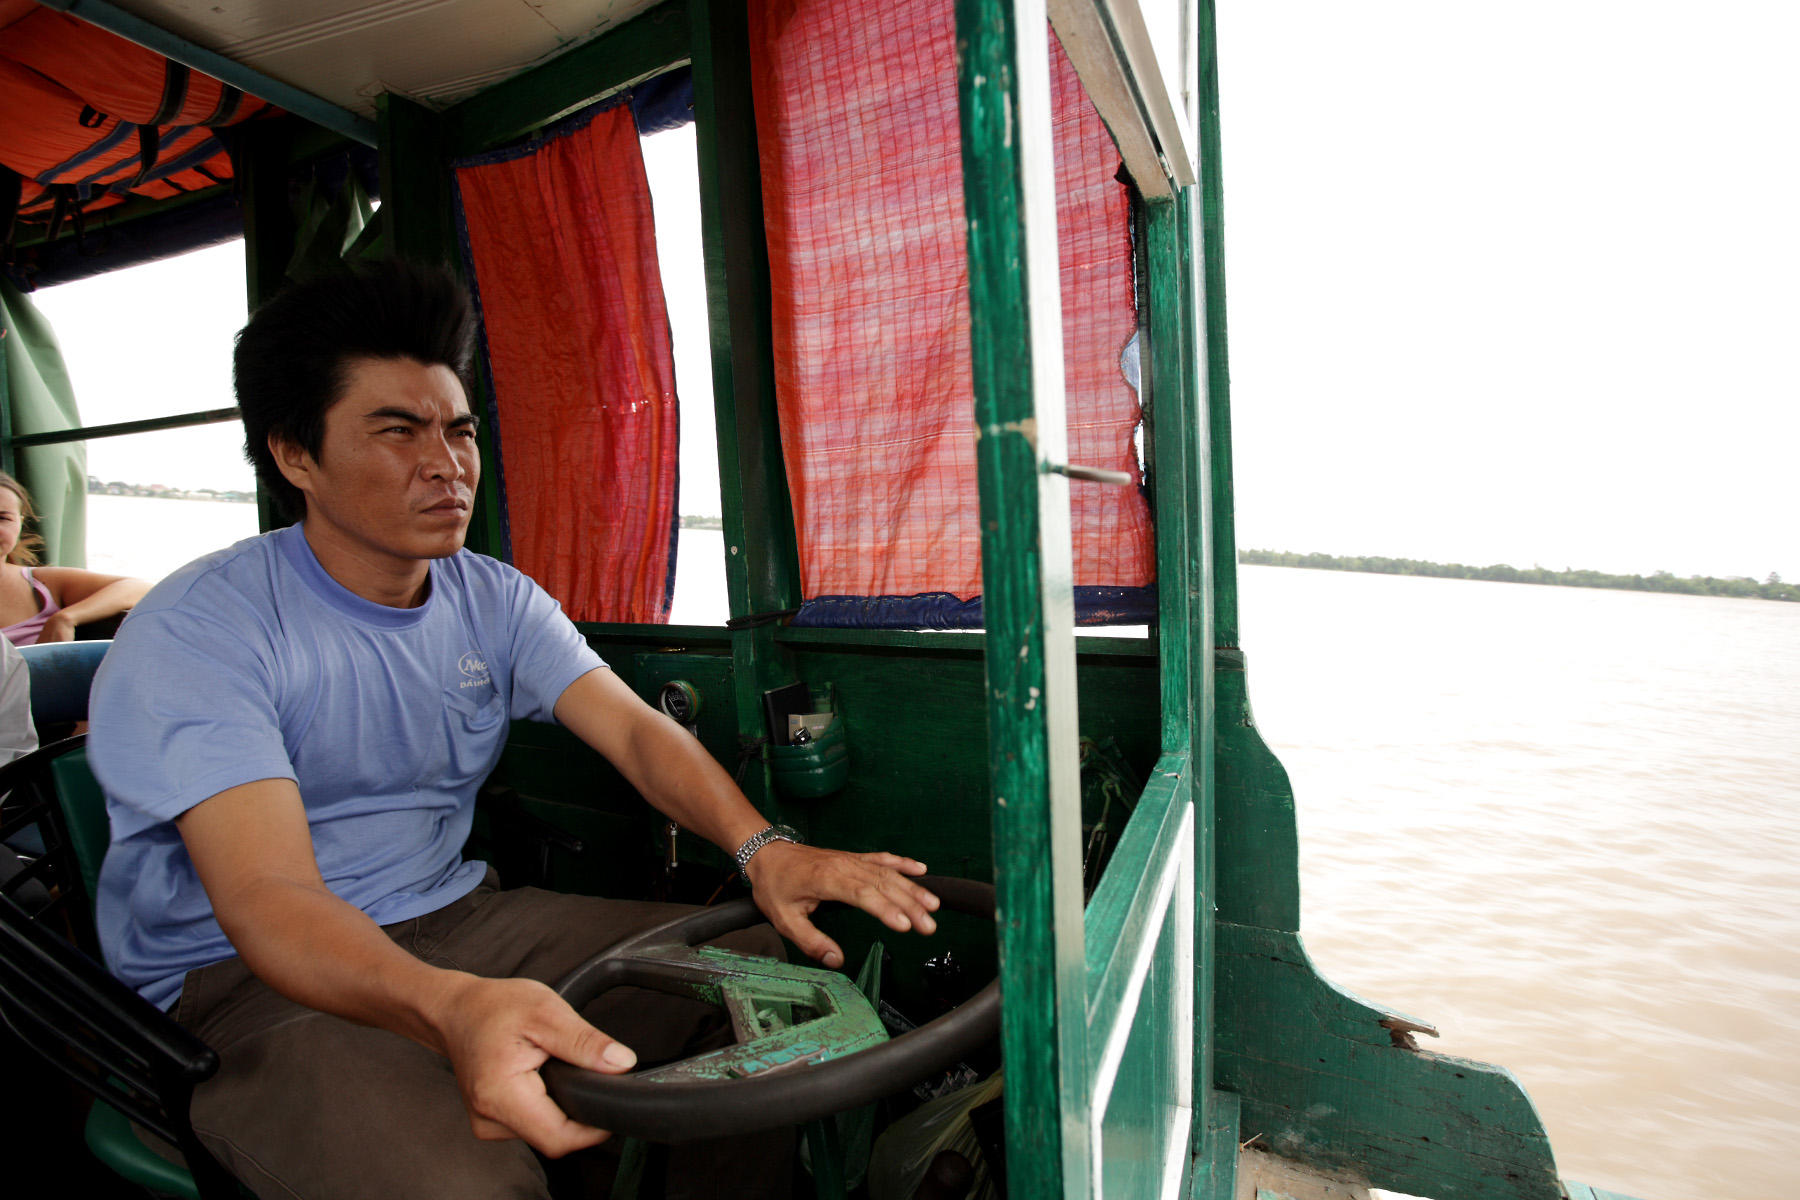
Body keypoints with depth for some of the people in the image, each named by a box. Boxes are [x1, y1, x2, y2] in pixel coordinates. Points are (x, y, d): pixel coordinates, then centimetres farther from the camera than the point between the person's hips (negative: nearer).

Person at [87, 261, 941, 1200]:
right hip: (245, 977, -4)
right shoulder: (195, 632, -16)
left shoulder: (494, 600, 1)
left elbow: (635, 730, -8)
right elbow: (267, 899, -28)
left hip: (453, 919, 5)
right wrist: (455, 1007, -48)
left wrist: (760, 847, -27)